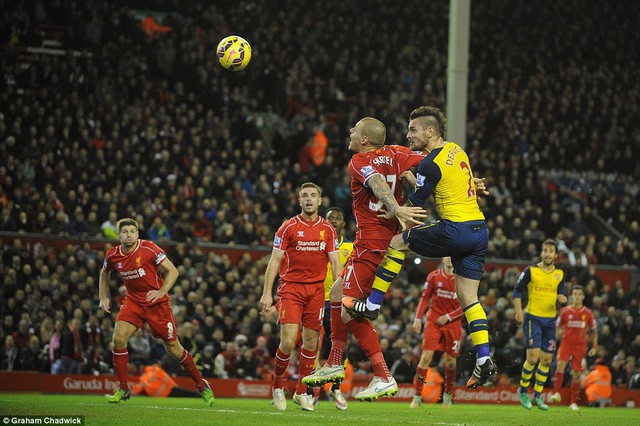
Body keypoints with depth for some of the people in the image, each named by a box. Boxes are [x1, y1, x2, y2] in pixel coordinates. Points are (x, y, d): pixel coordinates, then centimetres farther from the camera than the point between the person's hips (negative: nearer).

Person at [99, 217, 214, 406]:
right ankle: (123, 389, -6)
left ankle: (202, 385, 18)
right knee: (118, 338, -18)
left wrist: (161, 292, -28)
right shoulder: (112, 255, -4)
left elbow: (172, 271, -15)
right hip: (132, 302, 3)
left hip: (157, 303, -3)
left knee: (173, 348, 1)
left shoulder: (149, 249, -17)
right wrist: (103, 297, 10)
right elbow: (105, 272, 19)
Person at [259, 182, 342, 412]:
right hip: (291, 288, -3)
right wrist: (267, 293, -7)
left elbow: (335, 263, 8)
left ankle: (301, 392, 14)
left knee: (311, 342, 3)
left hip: (316, 290, 3)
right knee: (288, 342, -12)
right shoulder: (288, 227, -1)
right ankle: (278, 386, 9)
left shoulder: (328, 229, 7)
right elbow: (274, 261, -1)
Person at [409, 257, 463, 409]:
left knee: (451, 361, 3)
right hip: (434, 321, 0)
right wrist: (418, 319, -3)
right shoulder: (433, 276, -1)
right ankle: (417, 396, -7)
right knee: (426, 356, -11)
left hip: (453, 323, 0)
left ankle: (448, 394, 27)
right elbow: (424, 298, 5)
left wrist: (448, 317, -11)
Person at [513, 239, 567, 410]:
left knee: (547, 360, 5)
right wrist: (518, 311, -10)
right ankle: (523, 391, 6)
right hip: (533, 318, -5)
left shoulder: (560, 274, 7)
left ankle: (537, 396, 18)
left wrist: (562, 299, -13)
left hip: (550, 320, 5)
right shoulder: (531, 271, -4)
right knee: (533, 357, -14)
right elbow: (517, 290, 0)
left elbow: (561, 295, 12)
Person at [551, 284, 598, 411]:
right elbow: (556, 327, 9)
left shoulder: (588, 313, 4)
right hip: (566, 343, -1)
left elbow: (594, 330, 12)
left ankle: (573, 402, 9)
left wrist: (595, 347, 5)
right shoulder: (565, 311, 2)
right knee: (561, 364, -26)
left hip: (580, 346, 1)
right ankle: (556, 393, -30)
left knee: (577, 374, 0)